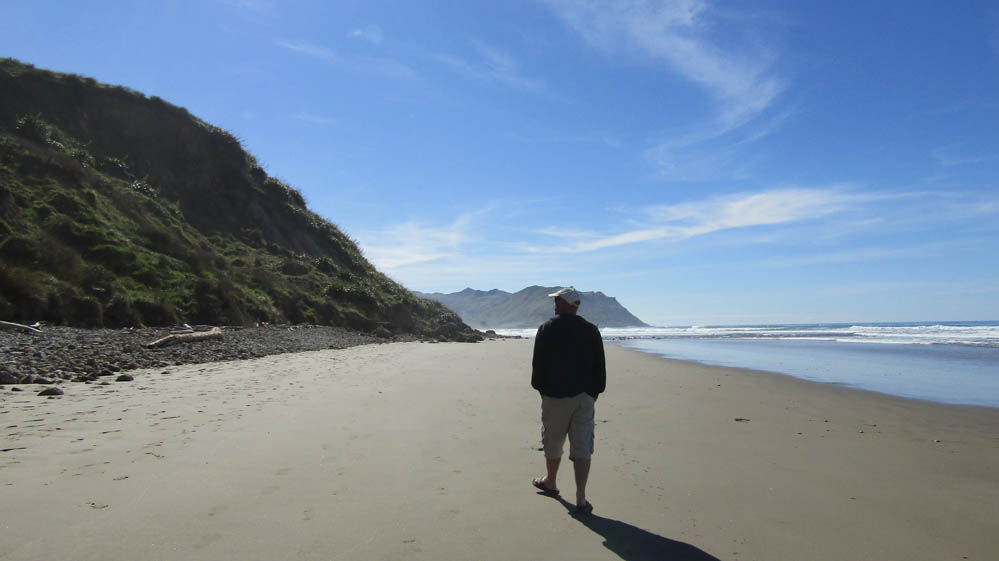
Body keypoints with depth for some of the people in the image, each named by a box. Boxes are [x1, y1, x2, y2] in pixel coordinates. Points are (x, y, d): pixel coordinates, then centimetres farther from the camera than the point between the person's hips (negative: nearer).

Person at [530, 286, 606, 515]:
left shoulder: (547, 329, -3)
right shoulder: (591, 330, 5)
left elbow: (538, 364, -2)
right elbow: (599, 367, 7)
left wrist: (540, 388, 9)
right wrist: (595, 392, 14)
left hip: (555, 395, -2)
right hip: (584, 396, 2)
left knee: (553, 443, 16)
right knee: (582, 447, 2)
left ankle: (550, 482, 37)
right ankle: (581, 499, -2)